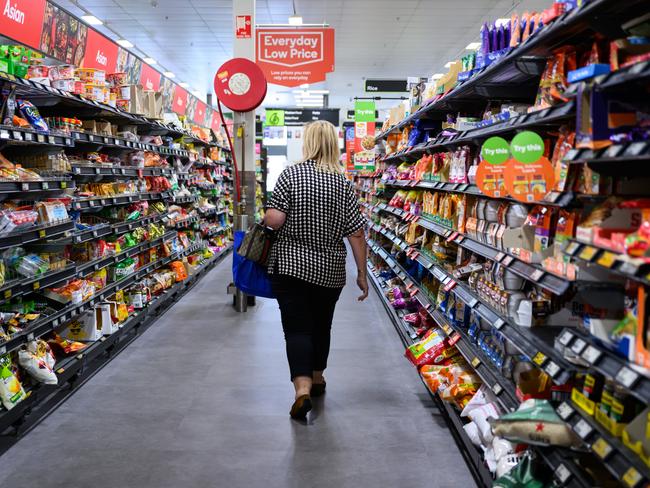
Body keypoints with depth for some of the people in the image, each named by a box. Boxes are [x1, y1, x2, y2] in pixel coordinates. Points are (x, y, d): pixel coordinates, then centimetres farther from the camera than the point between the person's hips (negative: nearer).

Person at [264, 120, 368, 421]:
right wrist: (362, 274, 4)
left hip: (290, 266, -3)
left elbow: (274, 219, -17)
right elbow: (356, 234, -2)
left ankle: (303, 388, -16)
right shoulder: (344, 184, -1)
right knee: (321, 325, 20)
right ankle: (317, 378, 37)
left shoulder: (291, 174, -9)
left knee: (297, 328, -1)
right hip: (329, 271, 3)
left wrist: (265, 218, 5)